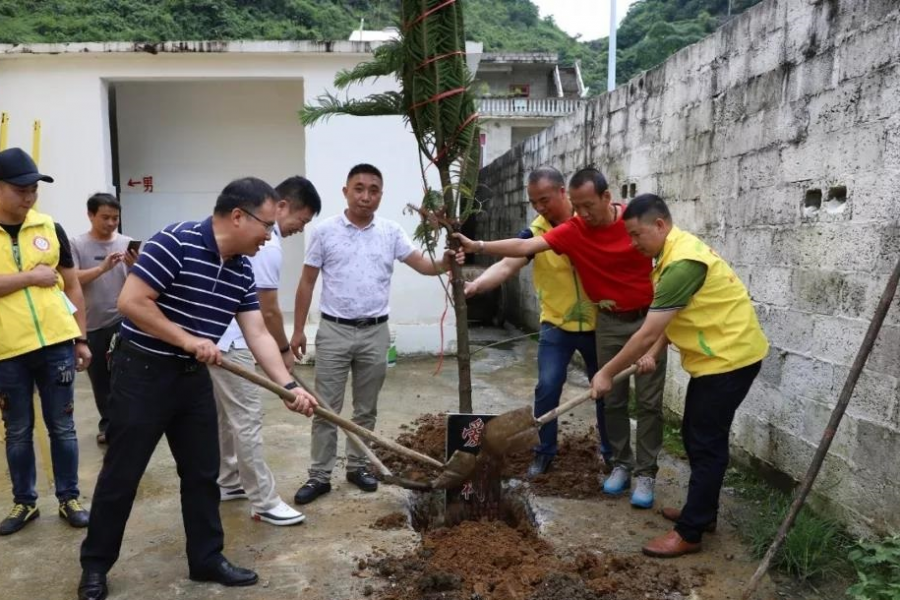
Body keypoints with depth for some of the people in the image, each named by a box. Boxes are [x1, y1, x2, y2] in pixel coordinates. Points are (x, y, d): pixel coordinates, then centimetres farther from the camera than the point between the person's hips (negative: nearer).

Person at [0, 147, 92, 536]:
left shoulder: (50, 229, 4)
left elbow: (72, 286, 10)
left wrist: (81, 339, 8)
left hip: (56, 344, 1)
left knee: (62, 427, 9)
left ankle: (69, 499, 23)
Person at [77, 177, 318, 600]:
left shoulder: (242, 271, 2)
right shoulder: (176, 242, -20)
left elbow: (258, 335, 2)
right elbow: (131, 302, -23)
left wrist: (288, 386, -7)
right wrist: (188, 340, -21)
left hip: (194, 377, 7)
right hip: (142, 372, -7)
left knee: (202, 472, 12)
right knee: (121, 474, 6)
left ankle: (207, 559, 27)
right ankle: (94, 565, 26)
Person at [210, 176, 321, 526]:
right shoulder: (267, 244, -20)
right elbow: (268, 311, -17)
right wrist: (284, 350, -2)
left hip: (214, 335, 11)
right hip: (228, 342, -11)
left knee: (225, 416, 20)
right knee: (247, 420, -5)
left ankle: (228, 482, 33)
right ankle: (264, 502, 3)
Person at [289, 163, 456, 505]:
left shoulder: (391, 233, 2)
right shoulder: (325, 231, -3)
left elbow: (422, 265, -5)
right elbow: (307, 283, 1)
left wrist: (445, 264, -27)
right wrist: (298, 329, 0)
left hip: (374, 333, 2)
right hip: (334, 331, -2)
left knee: (366, 408, 13)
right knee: (327, 408, 4)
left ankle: (357, 466, 28)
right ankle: (319, 476, 15)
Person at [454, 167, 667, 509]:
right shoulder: (573, 231, -11)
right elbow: (525, 247, -20)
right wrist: (477, 246, -30)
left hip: (648, 318, -2)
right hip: (609, 321, 2)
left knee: (649, 400, 0)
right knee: (613, 398, 8)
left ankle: (646, 473, 10)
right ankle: (621, 464, 22)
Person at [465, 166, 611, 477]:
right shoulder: (534, 232, -9)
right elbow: (507, 265, -22)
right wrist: (475, 285, -40)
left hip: (597, 323, 0)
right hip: (556, 326, 0)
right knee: (547, 389, -4)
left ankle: (610, 451, 31)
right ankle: (544, 452, 15)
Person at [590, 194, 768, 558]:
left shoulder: (682, 262, -26)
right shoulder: (675, 252, 8)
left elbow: (647, 333, -25)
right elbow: (669, 318, 12)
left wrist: (607, 372, -17)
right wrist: (653, 355, -2)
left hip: (731, 357, -10)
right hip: (714, 357, 10)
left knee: (707, 443, -4)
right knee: (694, 435, 17)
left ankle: (690, 533, 6)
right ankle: (702, 511, 30)